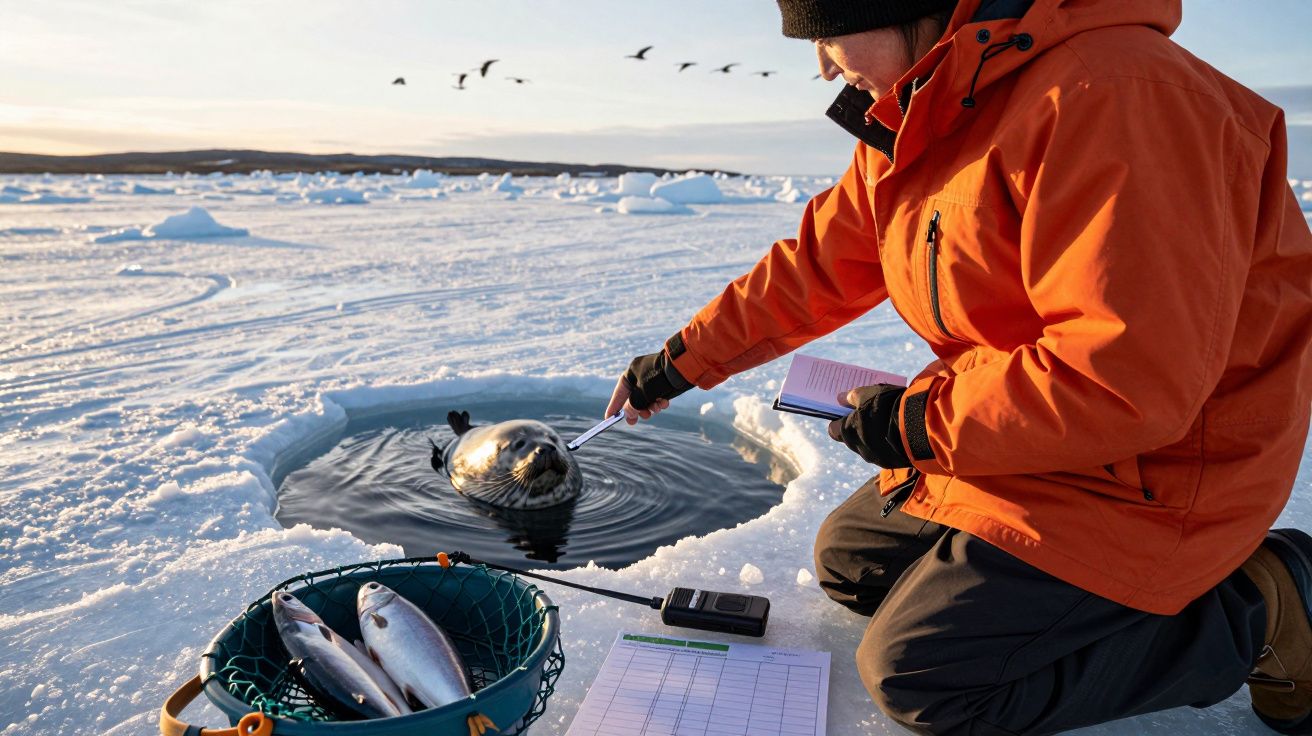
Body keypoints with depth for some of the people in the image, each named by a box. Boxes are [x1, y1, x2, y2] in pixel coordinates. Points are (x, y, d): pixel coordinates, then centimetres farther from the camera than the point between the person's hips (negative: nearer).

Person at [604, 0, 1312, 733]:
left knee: (915, 674, -11)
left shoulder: (1111, 99, -28)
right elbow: (814, 267, 11)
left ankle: (1253, 617, 2)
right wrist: (680, 362, 12)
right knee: (847, 560, 16)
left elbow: (1131, 376, -32)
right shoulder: (917, 120, 3)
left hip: (1147, 474, -9)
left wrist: (917, 424, -20)